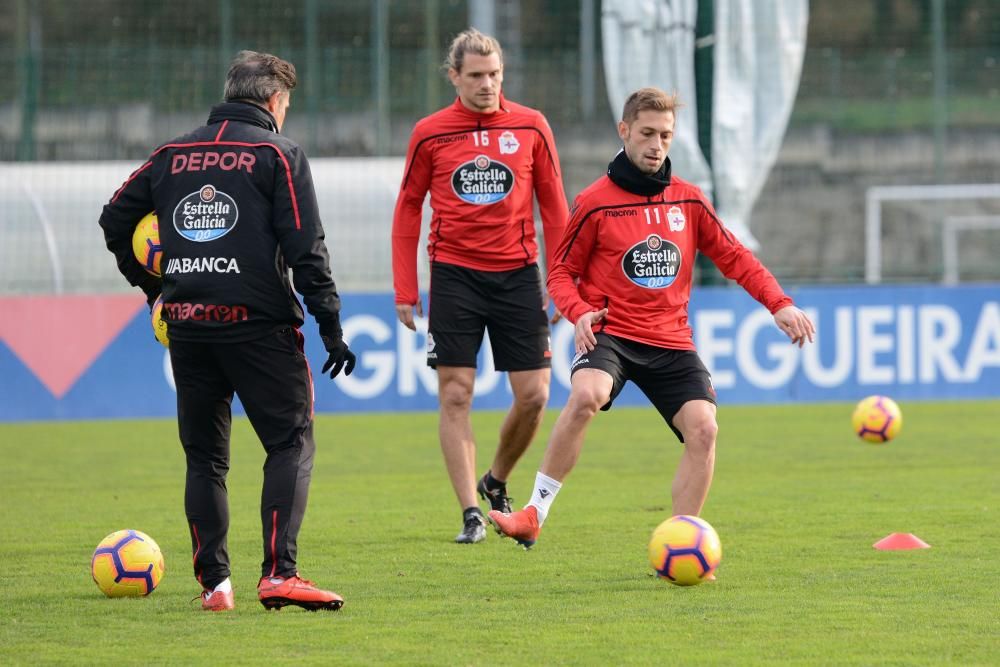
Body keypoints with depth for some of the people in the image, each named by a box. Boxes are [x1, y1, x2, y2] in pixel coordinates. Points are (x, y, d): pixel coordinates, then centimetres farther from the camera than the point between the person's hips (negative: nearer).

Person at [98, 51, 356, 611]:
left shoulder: (173, 155, 14)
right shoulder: (278, 155, 0)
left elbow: (115, 218, 16)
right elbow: (306, 248, -7)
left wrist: (152, 284, 25)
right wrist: (331, 326, -6)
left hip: (187, 326, 5)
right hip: (258, 324, -4)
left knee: (204, 456, 13)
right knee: (292, 445, -1)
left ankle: (214, 582, 8)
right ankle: (279, 574, -16)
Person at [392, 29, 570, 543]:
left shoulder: (530, 128, 2)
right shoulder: (429, 134, 0)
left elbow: (552, 206, 8)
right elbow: (408, 210, 7)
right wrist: (405, 291, 2)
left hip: (517, 274, 1)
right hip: (454, 274, -1)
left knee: (533, 395, -1)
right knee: (456, 395, -4)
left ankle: (496, 482, 25)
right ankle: (471, 514, 0)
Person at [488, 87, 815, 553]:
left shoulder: (688, 201, 8)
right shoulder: (596, 203, -2)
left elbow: (733, 257, 12)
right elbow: (562, 273, 3)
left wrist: (779, 304, -1)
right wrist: (580, 313, -18)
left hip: (671, 340, 4)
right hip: (609, 333, -4)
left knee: (703, 428, -16)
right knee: (585, 395, -34)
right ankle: (533, 516, -25)